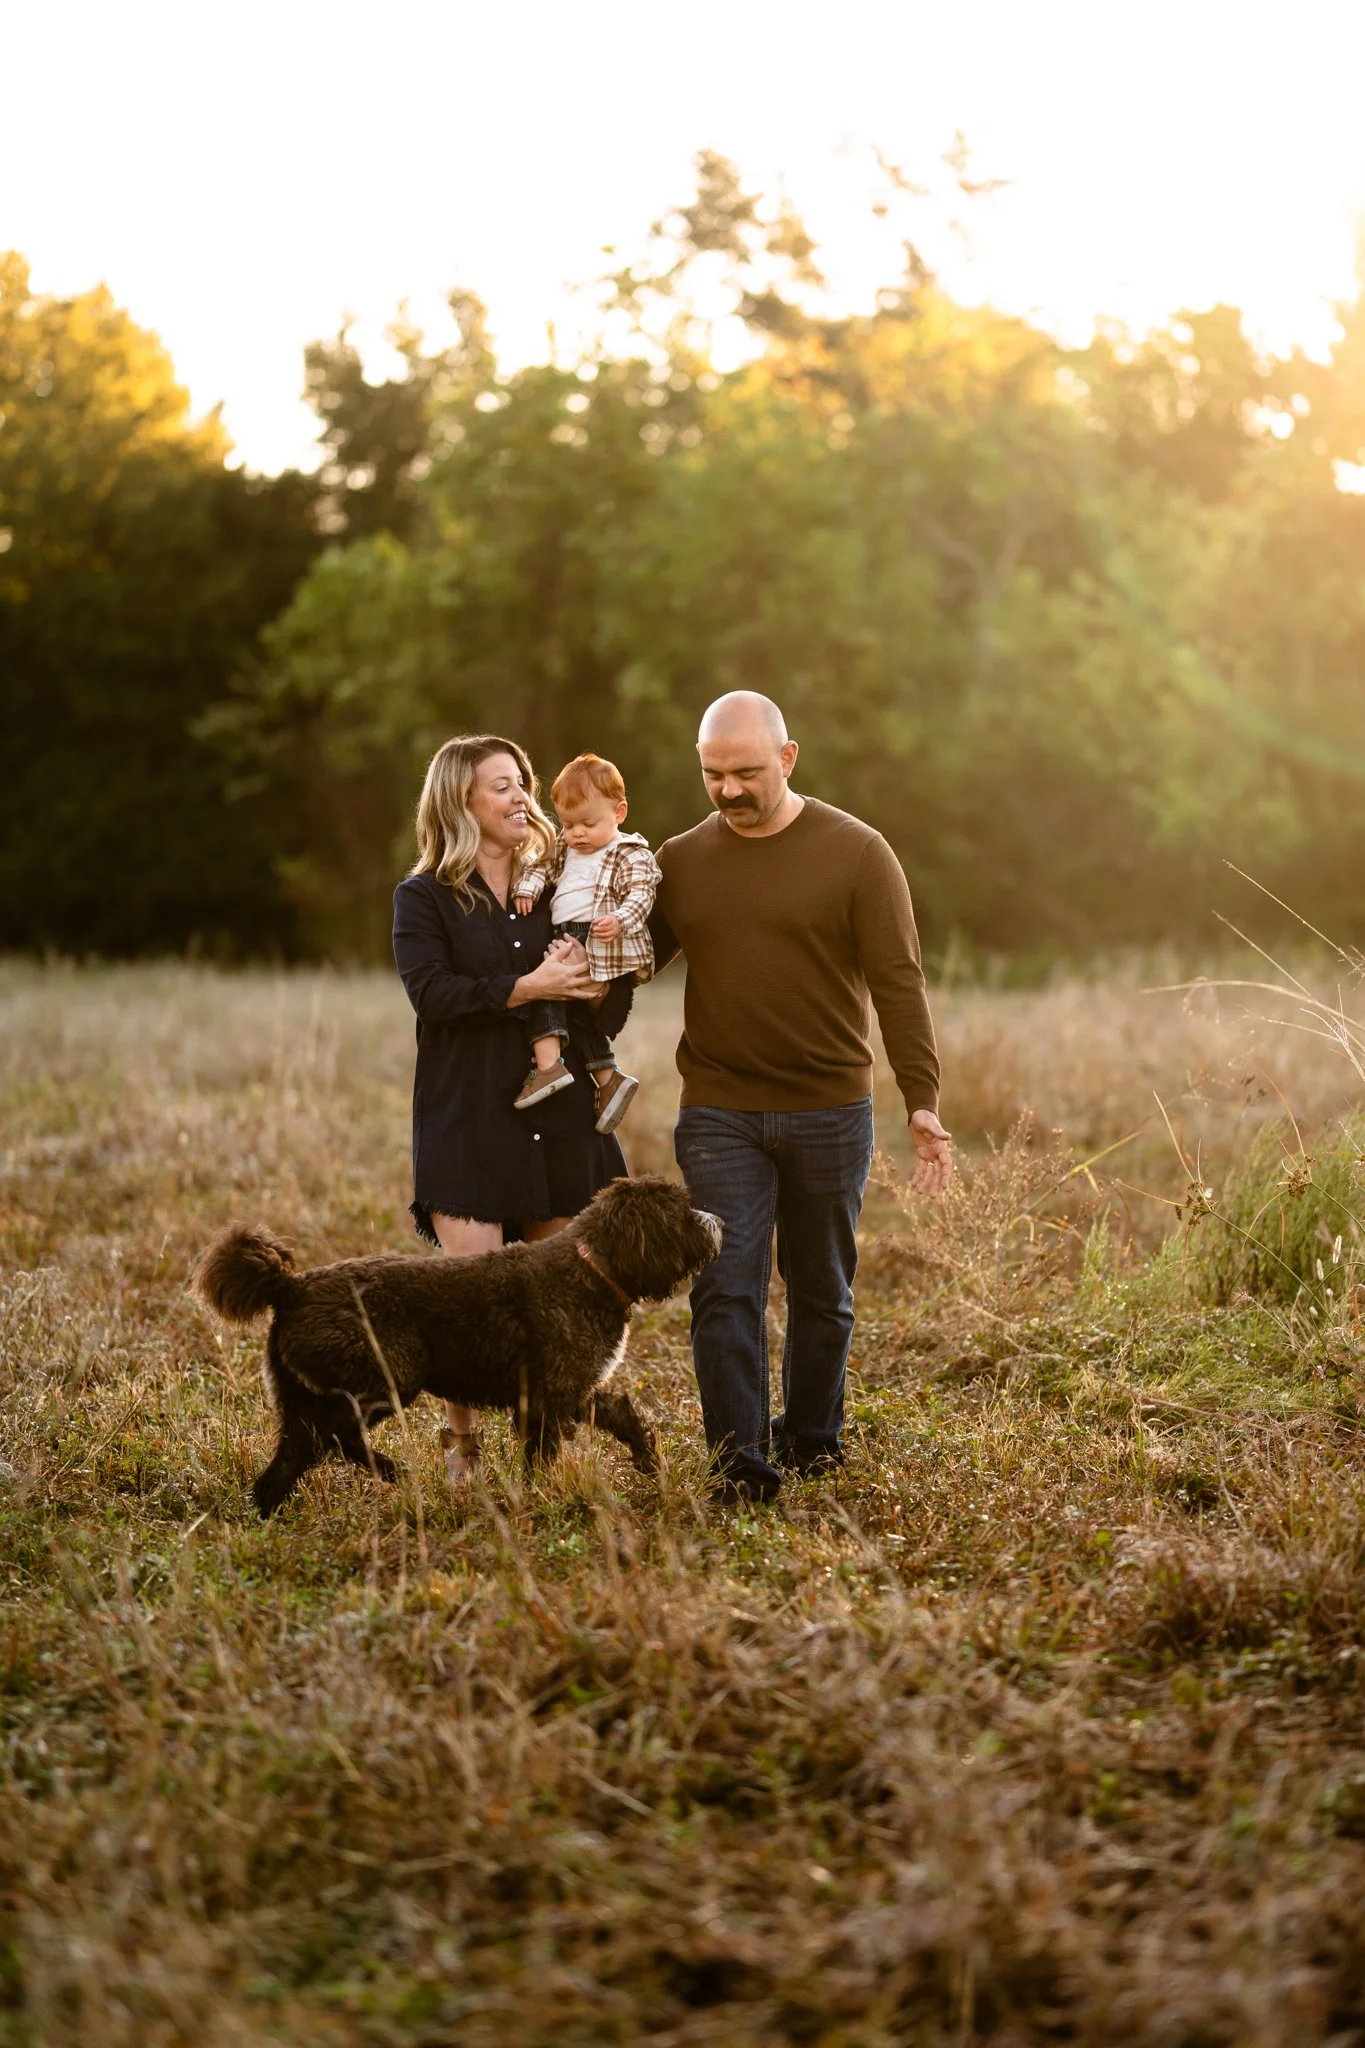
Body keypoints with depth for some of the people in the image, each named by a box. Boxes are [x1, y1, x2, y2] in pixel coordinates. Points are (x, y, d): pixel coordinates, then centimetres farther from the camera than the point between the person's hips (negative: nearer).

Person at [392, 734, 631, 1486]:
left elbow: (610, 997, 11)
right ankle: (460, 1445, 7)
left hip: (558, 1114, 4)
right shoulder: (424, 898, 1)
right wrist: (529, 987, -19)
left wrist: (583, 984, -11)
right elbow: (432, 992, -14)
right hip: (466, 1117, -4)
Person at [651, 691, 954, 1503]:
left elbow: (899, 984, -6)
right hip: (719, 1115, 1)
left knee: (822, 1289, 11)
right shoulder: (680, 862, 5)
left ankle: (813, 1436, 29)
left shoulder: (856, 854, -4)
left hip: (829, 1111, -1)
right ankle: (740, 1463, -4)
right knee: (727, 1287, -8)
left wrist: (923, 1101, -13)